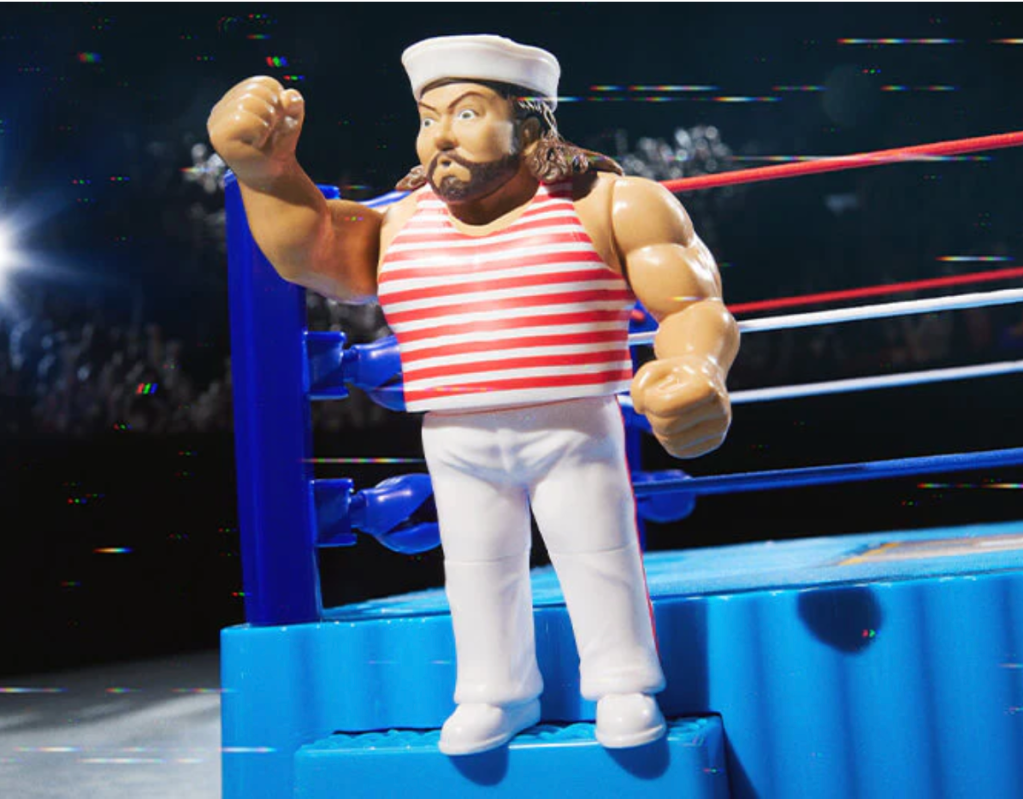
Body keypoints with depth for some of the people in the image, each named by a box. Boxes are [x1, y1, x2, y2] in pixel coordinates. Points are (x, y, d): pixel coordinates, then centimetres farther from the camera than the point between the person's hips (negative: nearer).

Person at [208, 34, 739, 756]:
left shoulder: (612, 206, -6)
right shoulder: (401, 227, 7)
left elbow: (694, 307, -9)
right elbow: (309, 252, -7)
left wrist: (697, 371, -31)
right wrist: (265, 168, -24)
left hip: (575, 430, -3)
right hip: (456, 446, 4)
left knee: (599, 559, 6)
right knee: (478, 570, 13)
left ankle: (625, 686, 24)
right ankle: (499, 695, 29)